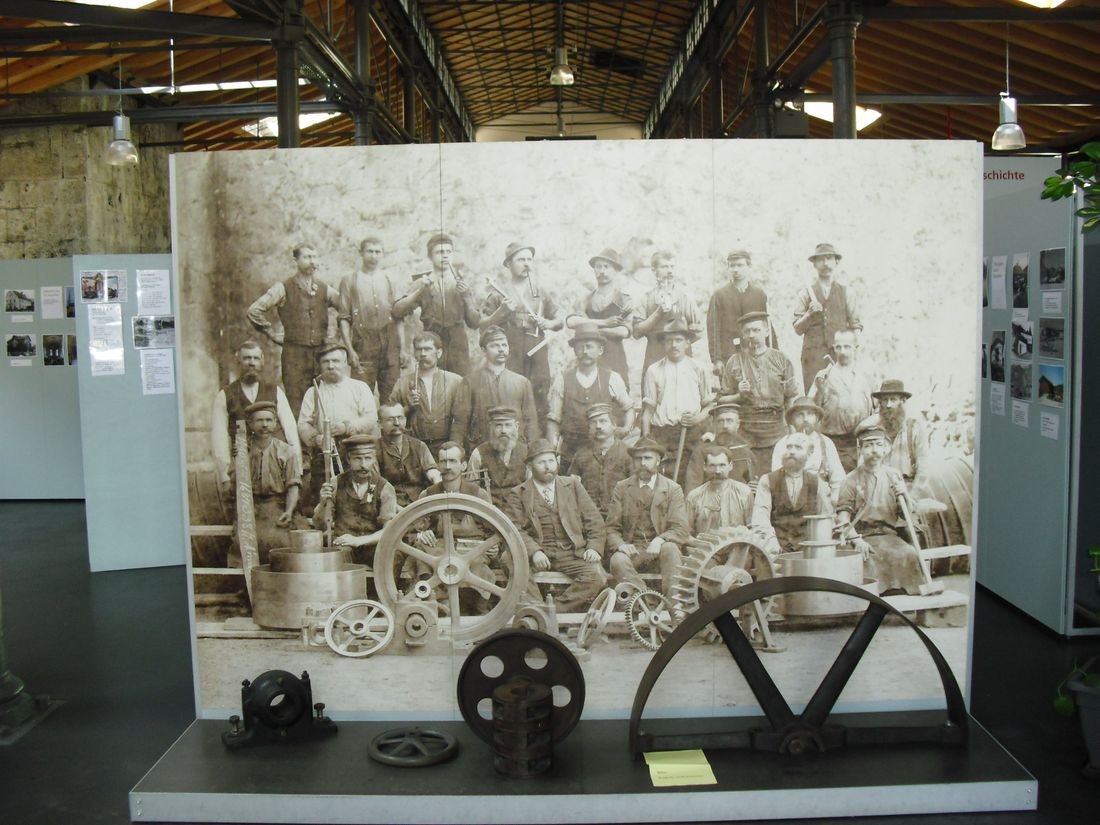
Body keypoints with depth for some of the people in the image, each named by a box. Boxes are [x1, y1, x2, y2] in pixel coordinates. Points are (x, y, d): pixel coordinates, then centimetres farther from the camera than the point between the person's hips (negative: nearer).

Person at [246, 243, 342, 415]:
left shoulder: (324, 289, 11)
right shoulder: (283, 288, -1)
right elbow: (254, 311, -5)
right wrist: (273, 335, -3)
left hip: (321, 354, 4)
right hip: (294, 355, -4)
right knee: (296, 406, -6)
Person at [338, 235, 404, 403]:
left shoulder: (389, 281, 15)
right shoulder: (349, 282, 8)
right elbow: (344, 318, 3)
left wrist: (402, 348, 4)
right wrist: (350, 349, -7)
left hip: (390, 348, 2)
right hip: (363, 349, -2)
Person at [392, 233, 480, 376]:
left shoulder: (462, 284, 11)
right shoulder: (422, 283, 7)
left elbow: (474, 323, 6)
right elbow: (397, 312, -5)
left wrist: (466, 297, -7)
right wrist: (419, 291, -13)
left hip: (458, 349, 1)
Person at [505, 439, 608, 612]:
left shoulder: (572, 485, 17)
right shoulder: (520, 493, 10)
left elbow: (594, 520, 15)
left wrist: (594, 547, -2)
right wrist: (534, 551, -19)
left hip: (572, 553, 2)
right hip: (538, 554, -2)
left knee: (597, 577, -27)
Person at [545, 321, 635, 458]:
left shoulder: (612, 379, 5)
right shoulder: (561, 380, 5)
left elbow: (629, 407, 18)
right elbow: (553, 420, 6)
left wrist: (626, 429, 0)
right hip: (570, 450, 0)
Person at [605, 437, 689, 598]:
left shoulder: (673, 489, 6)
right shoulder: (621, 488, 10)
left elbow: (680, 530, -2)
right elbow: (612, 528, 8)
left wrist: (660, 540, -24)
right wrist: (620, 545, -16)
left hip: (659, 548, -1)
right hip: (632, 548, 1)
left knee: (670, 548, -34)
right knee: (618, 560, -32)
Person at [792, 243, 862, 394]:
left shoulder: (844, 292, 16)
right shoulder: (806, 293, 12)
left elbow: (856, 325, 15)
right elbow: (797, 329, 6)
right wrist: (809, 314, -11)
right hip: (814, 355, -1)